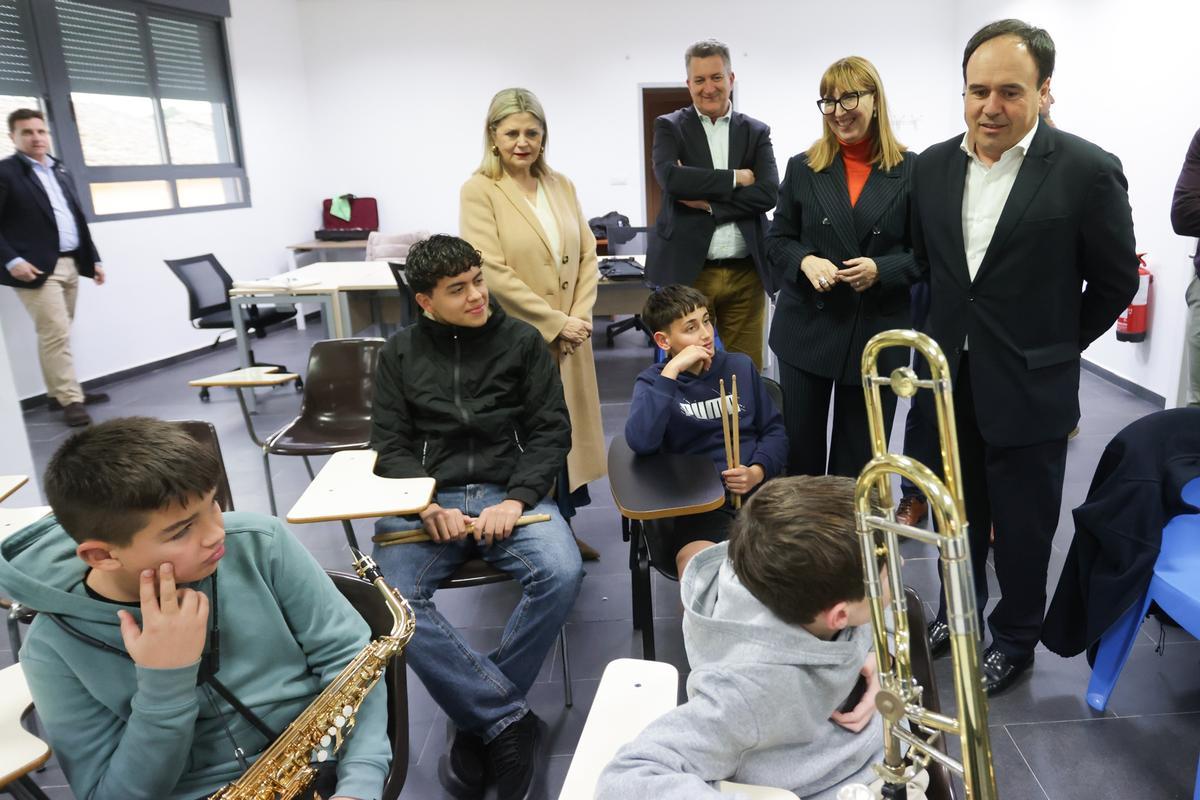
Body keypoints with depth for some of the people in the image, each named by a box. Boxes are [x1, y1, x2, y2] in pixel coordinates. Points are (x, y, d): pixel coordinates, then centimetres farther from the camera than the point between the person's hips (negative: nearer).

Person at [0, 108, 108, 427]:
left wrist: (94, 258, 15)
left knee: (58, 334, 14)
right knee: (55, 334, -9)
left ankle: (58, 392, 23)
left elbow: (78, 219, 19)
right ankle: (71, 400, -4)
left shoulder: (61, 172, 17)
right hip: (37, 267, -7)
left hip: (70, 264, 7)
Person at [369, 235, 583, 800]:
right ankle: (510, 720, -17)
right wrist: (428, 507, -13)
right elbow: (389, 445, 7)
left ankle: (481, 723, -11)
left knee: (562, 574, -30)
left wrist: (516, 500, -13)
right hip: (428, 501, 1)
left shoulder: (522, 341, 8)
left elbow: (552, 431, 3)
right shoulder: (400, 353, 12)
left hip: (510, 492, 0)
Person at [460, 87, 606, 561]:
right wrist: (555, 322, -16)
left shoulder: (561, 185, 10)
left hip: (570, 336, 5)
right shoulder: (479, 191, -7)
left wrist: (580, 316, -6)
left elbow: (587, 255, 9)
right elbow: (493, 272, -16)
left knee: (567, 431, 12)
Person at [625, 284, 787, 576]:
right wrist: (671, 372, -15)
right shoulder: (653, 381, 6)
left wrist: (758, 471, -5)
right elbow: (640, 441, -15)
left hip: (757, 492, 3)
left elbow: (774, 431, 16)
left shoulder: (741, 366, 14)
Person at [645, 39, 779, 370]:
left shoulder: (756, 132, 11)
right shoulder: (669, 127, 6)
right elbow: (671, 177, -14)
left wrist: (706, 201, -12)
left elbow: (768, 193, -4)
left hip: (745, 273, 2)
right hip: (687, 270, -2)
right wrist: (735, 177, -7)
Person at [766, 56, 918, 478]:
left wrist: (881, 269, -18)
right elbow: (777, 241, 7)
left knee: (859, 456, 11)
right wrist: (806, 262, -14)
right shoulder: (803, 167, 4)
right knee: (800, 448, 10)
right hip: (807, 328, 1)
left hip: (877, 334, -1)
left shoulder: (910, 170, -2)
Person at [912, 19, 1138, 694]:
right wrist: (951, 330, 11)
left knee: (1023, 526, 12)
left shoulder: (1088, 171, -12)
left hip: (1028, 388, -3)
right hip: (950, 380, 4)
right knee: (958, 512, 19)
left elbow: (1115, 282, -3)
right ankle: (957, 608, 41)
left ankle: (1016, 638, 33)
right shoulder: (934, 165, 1)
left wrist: (1055, 347, 3)